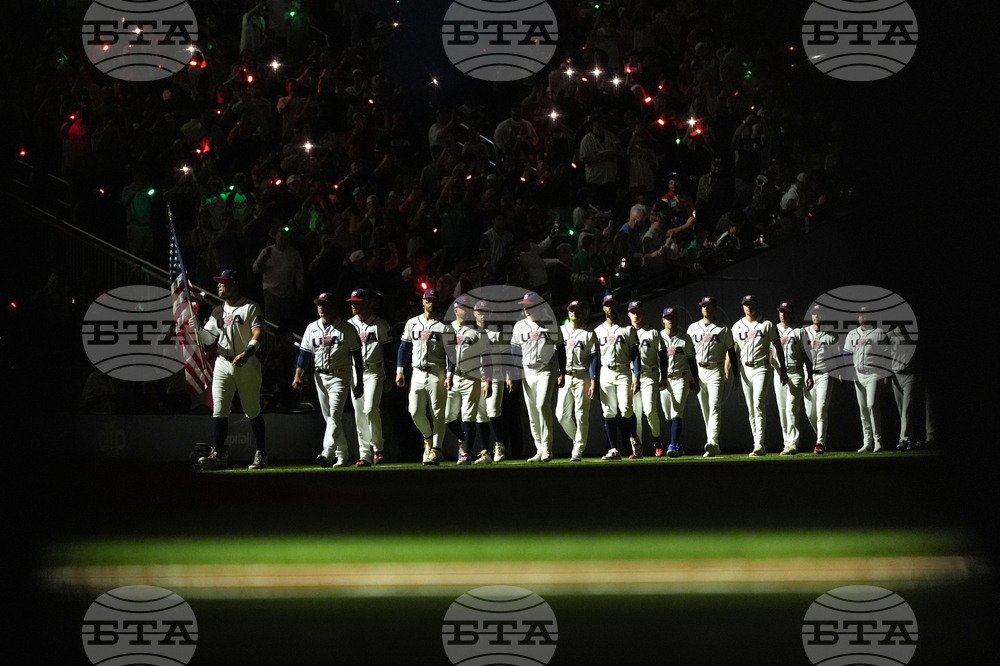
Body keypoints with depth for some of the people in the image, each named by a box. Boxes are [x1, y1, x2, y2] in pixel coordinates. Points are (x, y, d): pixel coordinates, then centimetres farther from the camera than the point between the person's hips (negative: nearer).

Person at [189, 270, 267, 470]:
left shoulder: (250, 307, -2)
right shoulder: (218, 312, 16)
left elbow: (257, 333, -14)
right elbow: (208, 339, 14)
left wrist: (246, 353, -28)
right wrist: (197, 328, -7)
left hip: (247, 364, -5)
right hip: (223, 364, 5)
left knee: (252, 412, 2)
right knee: (219, 410, -7)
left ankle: (261, 454, 11)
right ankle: (219, 455, -12)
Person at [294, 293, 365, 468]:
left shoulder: (347, 328, -1)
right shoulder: (311, 328, 11)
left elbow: (357, 355, 0)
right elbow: (304, 353, 10)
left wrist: (359, 382, -3)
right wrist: (298, 376, -4)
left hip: (340, 376, -5)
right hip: (320, 377, 5)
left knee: (334, 415, -17)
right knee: (329, 417, 8)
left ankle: (328, 453, -30)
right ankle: (343, 454, 17)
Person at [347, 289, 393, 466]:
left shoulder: (380, 324, 0)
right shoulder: (349, 324, 13)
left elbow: (388, 351, 0)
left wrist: (388, 377, -7)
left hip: (374, 372, -5)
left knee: (370, 409, -20)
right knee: (359, 415, 3)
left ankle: (377, 447, -5)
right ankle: (364, 455, 5)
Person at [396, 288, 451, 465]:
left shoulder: (443, 326, 1)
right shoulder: (412, 323, 12)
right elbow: (404, 347, 14)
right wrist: (399, 371, 5)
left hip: (436, 373, -3)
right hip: (418, 373, 3)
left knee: (438, 413, -5)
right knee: (415, 412, -1)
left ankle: (436, 449, -2)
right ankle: (428, 438, 24)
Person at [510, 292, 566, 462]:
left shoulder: (551, 325, 1)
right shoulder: (519, 326, 10)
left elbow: (560, 350, 4)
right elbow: (514, 351, 12)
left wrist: (562, 373, -1)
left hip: (545, 371, -4)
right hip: (527, 372, 4)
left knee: (542, 405, -21)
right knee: (532, 413, 3)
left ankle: (547, 448, -19)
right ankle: (540, 450, 9)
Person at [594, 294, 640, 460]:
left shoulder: (628, 330, 6)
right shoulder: (598, 331, 14)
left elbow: (635, 355, 0)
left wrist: (636, 376, -10)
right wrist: (594, 380, 5)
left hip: (623, 373, -3)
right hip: (605, 374, 3)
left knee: (626, 409, -14)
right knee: (609, 412, -2)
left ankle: (634, 438, 12)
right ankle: (613, 450, -1)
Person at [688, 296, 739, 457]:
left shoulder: (723, 329, 5)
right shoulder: (693, 328, 15)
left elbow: (731, 352, 5)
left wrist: (734, 373, -2)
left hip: (716, 371, -4)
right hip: (698, 372, 4)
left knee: (714, 406, -17)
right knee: (705, 410, 5)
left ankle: (712, 442, -29)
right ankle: (714, 447, 11)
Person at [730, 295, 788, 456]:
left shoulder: (767, 325, 3)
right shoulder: (737, 326, 12)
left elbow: (777, 347, 5)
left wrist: (783, 369, -1)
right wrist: (726, 369, -4)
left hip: (761, 368, -4)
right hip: (745, 369, 4)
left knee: (759, 404, -19)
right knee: (750, 408, 5)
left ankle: (760, 444, -25)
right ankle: (757, 446, 11)